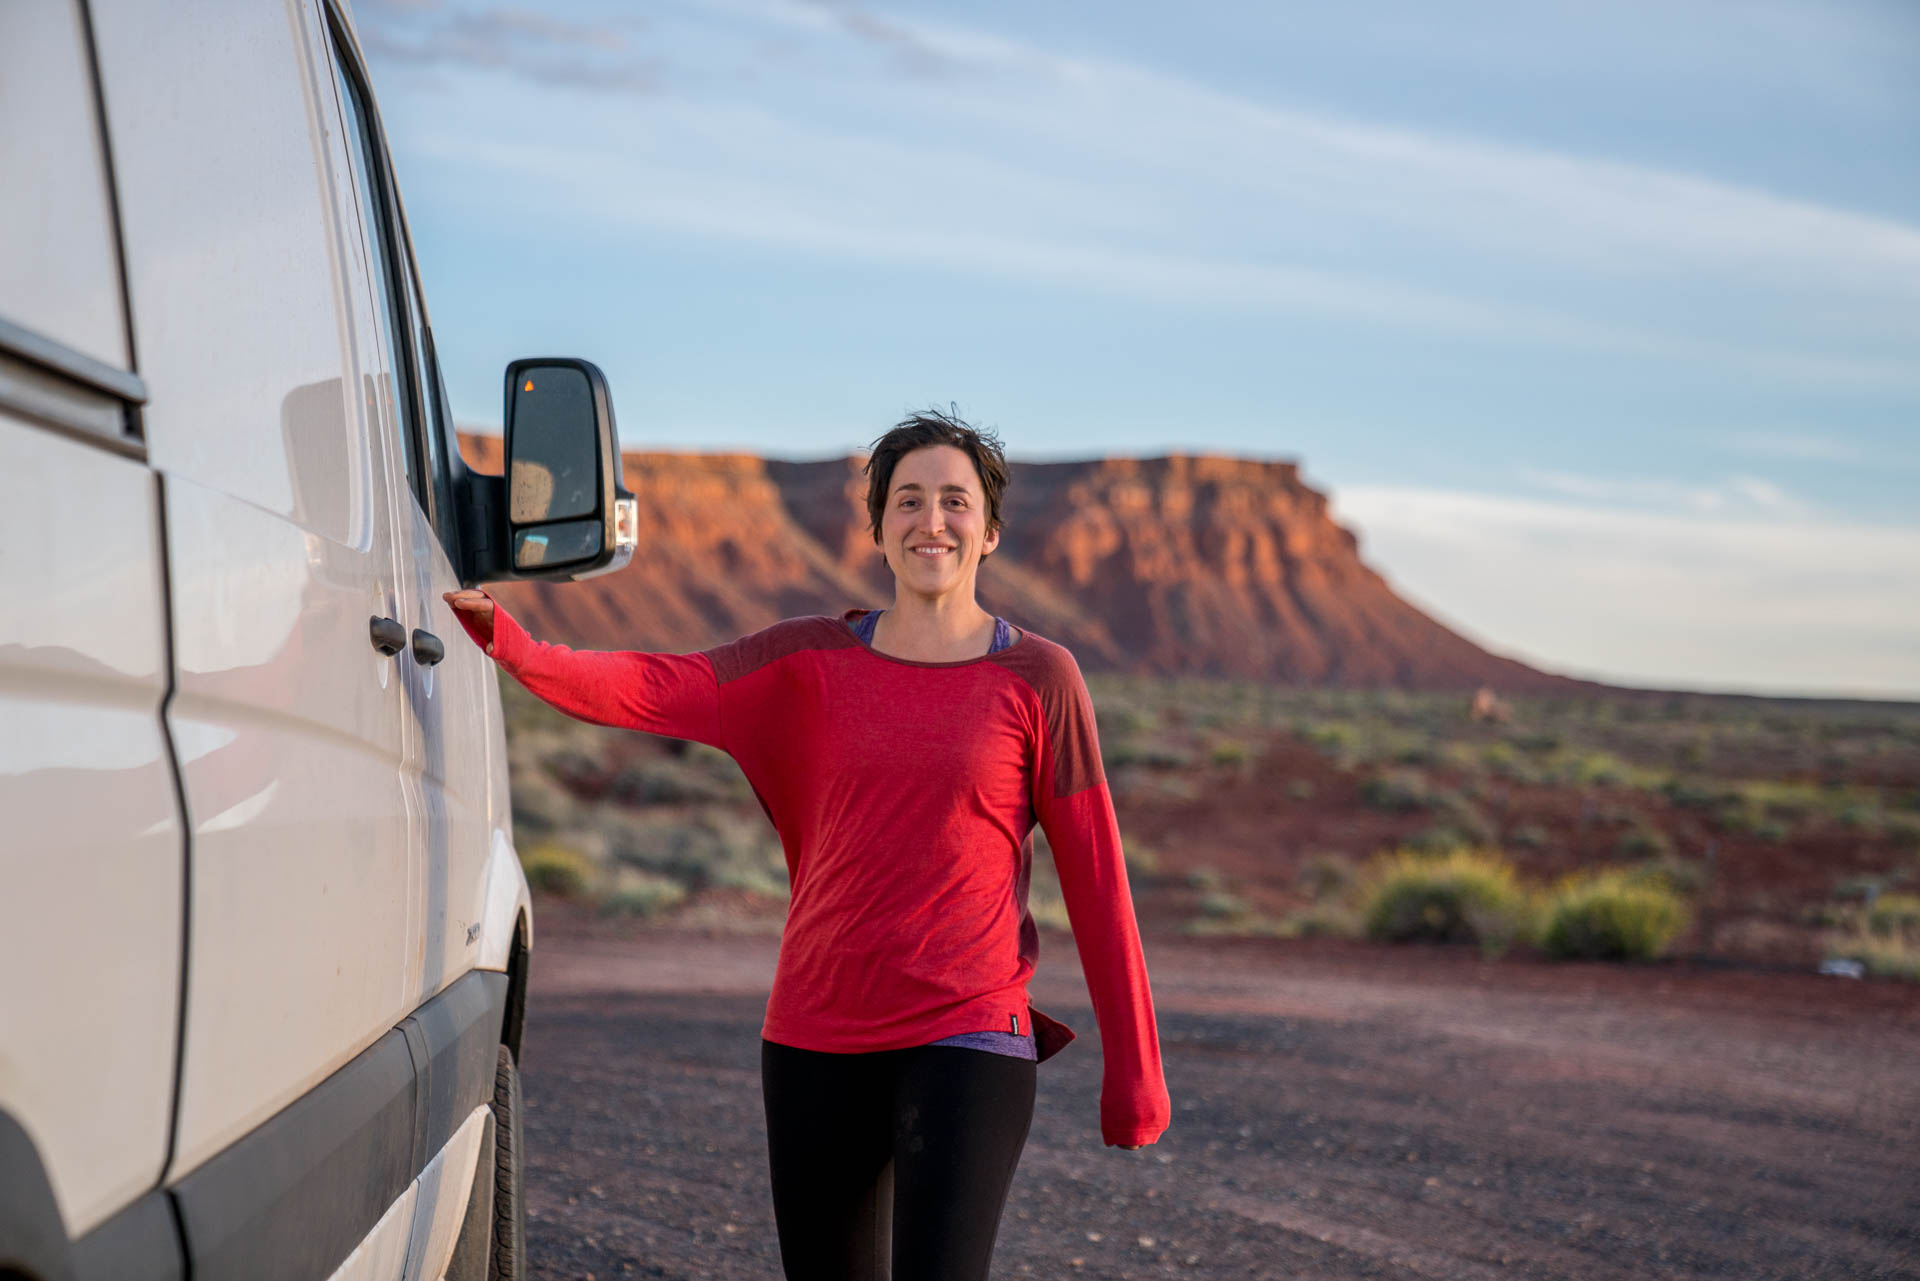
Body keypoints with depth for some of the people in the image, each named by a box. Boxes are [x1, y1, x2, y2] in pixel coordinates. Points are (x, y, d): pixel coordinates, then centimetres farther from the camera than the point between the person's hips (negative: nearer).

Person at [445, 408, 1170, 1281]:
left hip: (966, 1043, -3)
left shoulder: (1038, 680, 0)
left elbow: (1094, 878, 1)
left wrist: (1133, 1068, 0)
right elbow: (646, 691, -5)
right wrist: (507, 639, -22)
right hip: (819, 1042, 4)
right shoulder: (811, 661, 7)